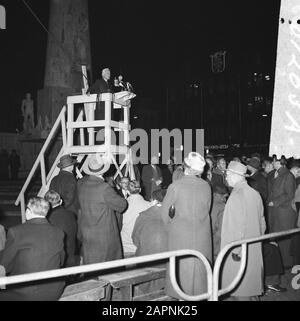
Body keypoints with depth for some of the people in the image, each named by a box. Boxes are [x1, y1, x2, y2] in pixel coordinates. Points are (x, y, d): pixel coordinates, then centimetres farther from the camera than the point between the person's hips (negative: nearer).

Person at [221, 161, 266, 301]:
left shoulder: (237, 195, -18)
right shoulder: (254, 193, 5)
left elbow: (239, 225, -21)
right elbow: (262, 222, 12)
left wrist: (236, 249, -17)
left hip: (239, 250, -8)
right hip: (254, 249, 8)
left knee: (240, 290, 3)